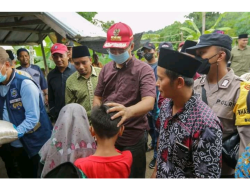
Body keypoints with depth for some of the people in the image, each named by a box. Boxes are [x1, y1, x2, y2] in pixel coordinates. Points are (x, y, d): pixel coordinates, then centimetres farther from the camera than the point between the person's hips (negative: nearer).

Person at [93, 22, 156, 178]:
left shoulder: (144, 70, -12)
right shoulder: (106, 69, 5)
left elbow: (149, 102, -26)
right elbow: (98, 97, 10)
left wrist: (128, 111, -48)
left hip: (132, 138, -4)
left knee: (134, 175, 14)